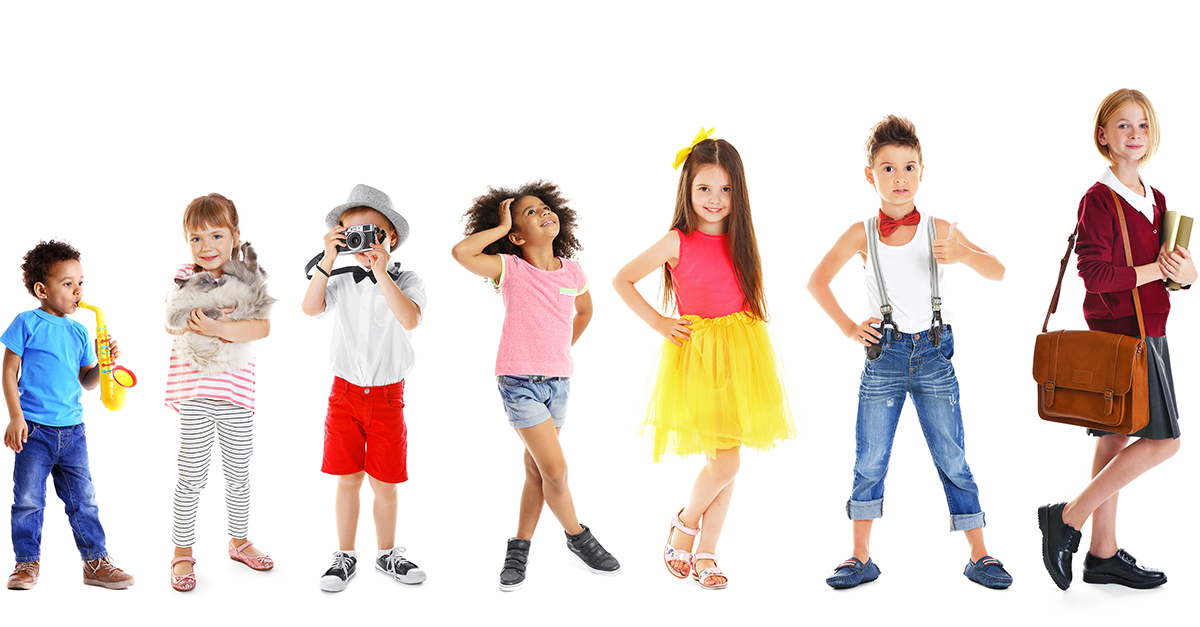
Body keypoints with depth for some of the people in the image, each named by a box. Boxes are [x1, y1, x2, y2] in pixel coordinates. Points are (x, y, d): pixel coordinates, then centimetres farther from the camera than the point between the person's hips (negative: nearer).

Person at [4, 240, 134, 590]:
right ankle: (27, 563, 16)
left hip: (72, 430, 4)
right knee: (28, 500, 2)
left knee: (83, 500, 7)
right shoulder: (27, 324, -4)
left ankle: (96, 561, 13)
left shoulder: (79, 332, 11)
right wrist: (16, 417, -11)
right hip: (35, 430, -4)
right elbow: (9, 372, -5)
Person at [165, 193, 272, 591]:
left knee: (239, 474, 15)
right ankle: (182, 554, 13)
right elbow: (170, 323, -11)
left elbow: (262, 327, -15)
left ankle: (239, 542, 33)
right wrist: (209, 322, -27)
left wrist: (218, 328, -30)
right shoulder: (185, 278, 1)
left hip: (236, 393, 2)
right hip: (195, 393, -2)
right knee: (192, 478, 0)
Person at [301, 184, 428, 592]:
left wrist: (381, 272, -30)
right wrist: (328, 260, -24)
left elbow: (410, 319, -25)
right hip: (346, 391, 1)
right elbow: (310, 308, -17)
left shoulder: (405, 281, -5)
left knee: (385, 482, 6)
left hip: (387, 396, -1)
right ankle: (345, 556, 19)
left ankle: (387, 554, 24)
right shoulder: (341, 282, 1)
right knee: (348, 479, 6)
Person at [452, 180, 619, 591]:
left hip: (557, 381, 5)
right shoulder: (511, 268, -9)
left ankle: (519, 550, 24)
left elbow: (584, 311, 24)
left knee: (537, 470, 11)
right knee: (555, 469, -8)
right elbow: (461, 252, -25)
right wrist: (502, 227, -14)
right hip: (519, 382, -5)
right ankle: (578, 537, 15)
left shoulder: (572, 272, 3)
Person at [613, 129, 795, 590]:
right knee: (724, 461, -11)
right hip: (697, 356, -4)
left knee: (725, 463, 8)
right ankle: (685, 525, 17)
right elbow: (621, 280, -1)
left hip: (741, 355, 5)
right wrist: (658, 323, -4)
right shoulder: (677, 243, -7)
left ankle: (706, 554, 20)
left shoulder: (739, 241, 5)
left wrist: (757, 355, 9)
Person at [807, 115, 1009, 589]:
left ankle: (978, 556, 11)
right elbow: (817, 282, 8)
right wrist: (848, 328, 1)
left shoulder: (939, 230, 0)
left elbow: (997, 272, -1)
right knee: (869, 462, 4)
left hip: (933, 354, 0)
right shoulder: (861, 234, 0)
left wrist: (964, 254, -20)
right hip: (884, 355, 0)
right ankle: (861, 558, 14)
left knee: (953, 460, 3)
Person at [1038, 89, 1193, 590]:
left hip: (1148, 332, 9)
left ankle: (1103, 554, 17)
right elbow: (1096, 272, -20)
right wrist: (1156, 270, -15)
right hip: (1121, 333, -8)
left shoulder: (1156, 200, 14)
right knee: (1164, 440, -9)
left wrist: (1185, 273, -6)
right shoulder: (1099, 199, -12)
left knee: (1117, 439, 11)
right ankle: (1068, 518, -2)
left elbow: (1176, 269, 16)